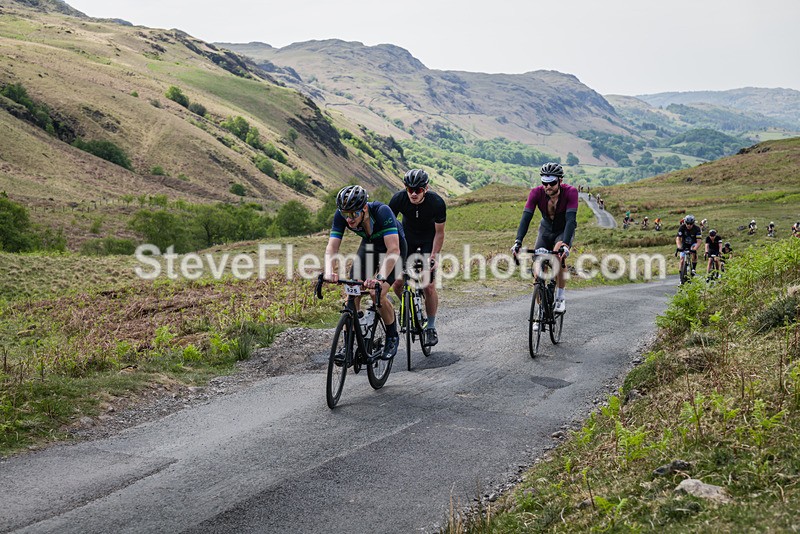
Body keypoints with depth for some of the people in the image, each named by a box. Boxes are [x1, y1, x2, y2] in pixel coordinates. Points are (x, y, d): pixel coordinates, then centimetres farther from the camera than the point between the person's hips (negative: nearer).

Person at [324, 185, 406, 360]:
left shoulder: (382, 211, -39)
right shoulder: (341, 215, -26)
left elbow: (393, 249, -46)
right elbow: (332, 247, -29)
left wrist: (380, 278, -59)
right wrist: (330, 272, -49)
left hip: (392, 248, -4)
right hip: (368, 245, 5)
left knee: (377, 294, -21)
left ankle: (392, 337, 3)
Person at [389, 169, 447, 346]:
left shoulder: (437, 202, -28)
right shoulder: (399, 199, -26)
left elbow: (439, 232, -15)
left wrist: (434, 256, -22)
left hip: (429, 240, -2)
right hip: (407, 238, 2)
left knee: (428, 286, -13)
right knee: (397, 284, -7)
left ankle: (431, 327, 5)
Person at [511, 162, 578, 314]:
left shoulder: (570, 192, -30)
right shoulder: (536, 193, -25)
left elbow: (571, 219, -38)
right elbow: (526, 217, -32)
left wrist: (565, 244, -52)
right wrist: (518, 242, -45)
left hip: (564, 231, -2)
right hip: (546, 230, 2)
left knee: (558, 254, -32)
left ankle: (561, 297, -16)